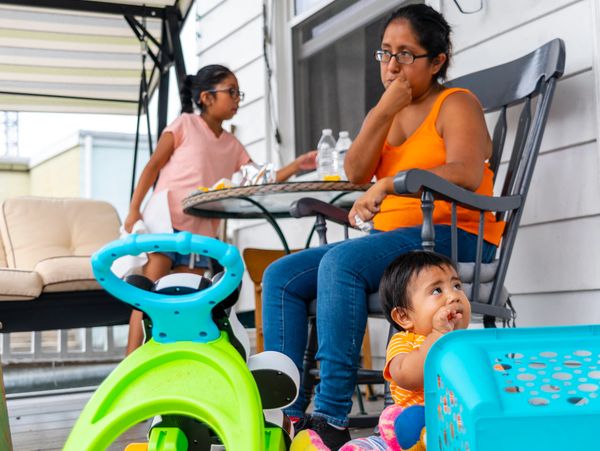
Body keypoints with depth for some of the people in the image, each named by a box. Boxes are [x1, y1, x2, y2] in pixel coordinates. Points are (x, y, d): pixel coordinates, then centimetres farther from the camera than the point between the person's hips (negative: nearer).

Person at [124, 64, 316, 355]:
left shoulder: (233, 145, 15)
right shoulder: (185, 124, 1)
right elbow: (152, 167, -1)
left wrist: (297, 165, -2)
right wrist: (134, 211, -9)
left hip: (201, 232, 5)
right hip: (165, 221, -5)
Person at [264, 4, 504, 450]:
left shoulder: (456, 104, 0)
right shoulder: (391, 110, 21)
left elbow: (466, 173, -20)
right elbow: (356, 173, 5)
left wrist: (389, 184, -27)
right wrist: (383, 111, -6)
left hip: (452, 238, -8)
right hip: (390, 239, 8)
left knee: (341, 262, -33)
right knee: (281, 276, -7)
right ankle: (286, 411, -13)